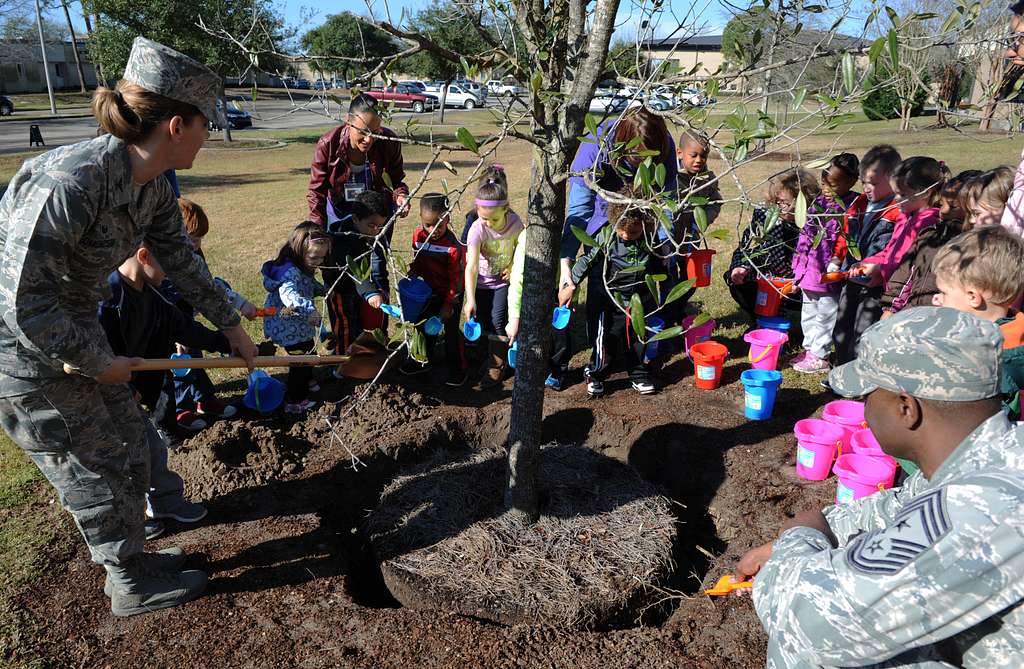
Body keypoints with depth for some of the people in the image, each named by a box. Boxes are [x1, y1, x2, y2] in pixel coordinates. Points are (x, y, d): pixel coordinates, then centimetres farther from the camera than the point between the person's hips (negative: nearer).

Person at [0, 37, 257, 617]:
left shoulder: (152, 186, -6)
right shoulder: (71, 182, -33)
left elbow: (182, 260, 8)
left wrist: (232, 326, 15)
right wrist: (98, 362, -17)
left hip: (71, 327, 8)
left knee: (129, 444, 17)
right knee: (95, 470, 6)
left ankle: (130, 557, 39)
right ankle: (133, 587, 27)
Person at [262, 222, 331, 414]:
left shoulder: (303, 269, 3)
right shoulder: (290, 272, -31)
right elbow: (288, 294, -50)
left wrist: (324, 290, 9)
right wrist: (309, 309, -64)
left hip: (299, 325, 11)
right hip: (289, 328, -11)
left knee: (308, 350, 29)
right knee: (300, 359, -4)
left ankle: (306, 381, 53)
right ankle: (294, 401, 6)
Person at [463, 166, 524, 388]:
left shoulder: (514, 222, -19)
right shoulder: (477, 229, -25)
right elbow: (471, 267, -29)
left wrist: (514, 265, -16)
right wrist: (470, 299, -36)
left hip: (504, 280, 0)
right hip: (482, 282, 1)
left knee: (498, 319, -12)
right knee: (484, 322, 4)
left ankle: (497, 366, 6)